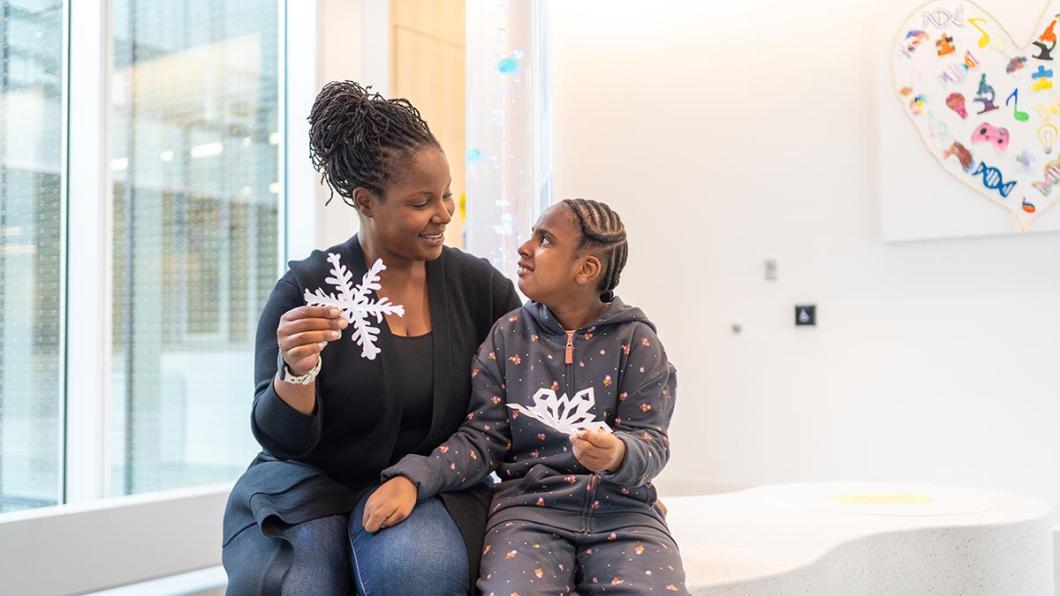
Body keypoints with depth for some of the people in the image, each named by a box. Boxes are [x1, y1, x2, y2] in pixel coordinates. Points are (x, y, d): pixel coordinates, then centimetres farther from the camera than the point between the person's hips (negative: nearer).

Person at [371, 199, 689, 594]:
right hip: (529, 507, 0)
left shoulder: (636, 341, 2)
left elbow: (651, 440, -3)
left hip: (620, 508, 0)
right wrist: (412, 479, -14)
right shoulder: (508, 335, 7)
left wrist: (618, 455, -28)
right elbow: (482, 439, 4)